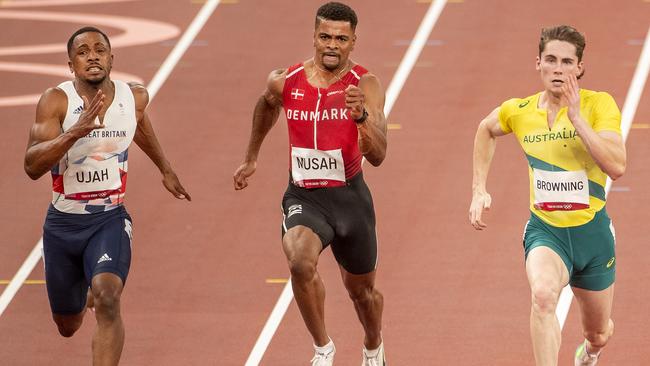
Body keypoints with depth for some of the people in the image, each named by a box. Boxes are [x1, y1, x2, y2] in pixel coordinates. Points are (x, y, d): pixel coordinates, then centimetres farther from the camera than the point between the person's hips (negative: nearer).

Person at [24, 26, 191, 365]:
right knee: (67, 326, 18)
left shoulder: (134, 96, -5)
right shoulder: (56, 101, -16)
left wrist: (165, 169, 35)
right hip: (63, 222, 0)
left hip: (110, 219, 0)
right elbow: (32, 166, -27)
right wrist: (75, 132, -40)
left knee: (107, 301, -28)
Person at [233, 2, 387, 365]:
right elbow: (267, 106, 19)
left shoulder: (364, 86, -15)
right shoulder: (285, 82, -8)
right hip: (303, 197, 0)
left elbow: (378, 156, -24)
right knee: (301, 262, -31)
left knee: (362, 291, 19)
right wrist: (252, 158, 28)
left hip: (350, 198, 0)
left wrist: (361, 116, -41)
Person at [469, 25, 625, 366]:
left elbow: (616, 166, -27)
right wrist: (479, 191, 14)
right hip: (545, 231, 0)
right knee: (543, 294, -36)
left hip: (591, 230, 0)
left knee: (599, 335, 19)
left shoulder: (599, 105, -12)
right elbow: (486, 130, 21)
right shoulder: (519, 111, -4)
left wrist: (576, 116, -28)